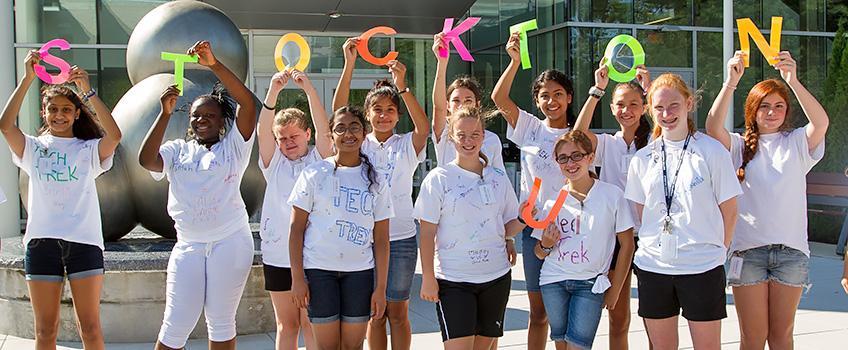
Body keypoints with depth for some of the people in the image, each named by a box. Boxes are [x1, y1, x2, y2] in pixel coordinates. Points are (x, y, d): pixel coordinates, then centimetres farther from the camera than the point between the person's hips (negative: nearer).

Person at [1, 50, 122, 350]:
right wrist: (28, 79, -12)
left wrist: (88, 91, -15)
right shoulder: (33, 148, 11)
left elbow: (114, 136, -12)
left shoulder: (89, 150, 9)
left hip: (84, 240, -1)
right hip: (42, 241, 1)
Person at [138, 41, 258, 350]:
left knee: (221, 323, 7)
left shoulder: (232, 147, 4)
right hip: (188, 246, 2)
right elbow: (146, 160, -9)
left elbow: (248, 103, -11)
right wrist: (165, 113, -12)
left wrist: (214, 64, -18)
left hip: (230, 243, -1)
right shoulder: (177, 151, 11)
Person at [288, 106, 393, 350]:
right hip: (319, 269, -2)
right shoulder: (314, 174, 1)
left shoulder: (375, 182, 7)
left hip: (360, 271, 2)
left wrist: (381, 287, -1)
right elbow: (296, 228, 0)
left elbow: (381, 238, 5)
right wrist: (297, 277, -7)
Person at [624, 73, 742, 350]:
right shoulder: (643, 158, 7)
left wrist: (717, 250, 1)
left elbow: (728, 209, 0)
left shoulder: (711, 151, -4)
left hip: (702, 266, -3)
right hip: (652, 263, 3)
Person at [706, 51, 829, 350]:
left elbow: (821, 122, -15)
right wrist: (731, 82, -26)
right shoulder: (739, 146, 6)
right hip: (748, 248, -1)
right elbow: (713, 127, -15)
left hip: (791, 249, 1)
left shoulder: (797, 143, 6)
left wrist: (793, 81, -28)